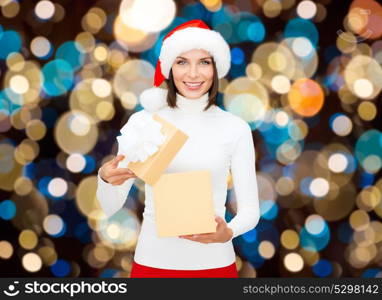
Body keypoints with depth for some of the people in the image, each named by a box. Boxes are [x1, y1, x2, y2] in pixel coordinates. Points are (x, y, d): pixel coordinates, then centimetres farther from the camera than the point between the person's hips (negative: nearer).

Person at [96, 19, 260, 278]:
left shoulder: (236, 128, -3)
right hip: (152, 262, 0)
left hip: (215, 263, 0)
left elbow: (250, 210, -1)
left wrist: (228, 233, -21)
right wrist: (106, 178, -21)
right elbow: (110, 207, -1)